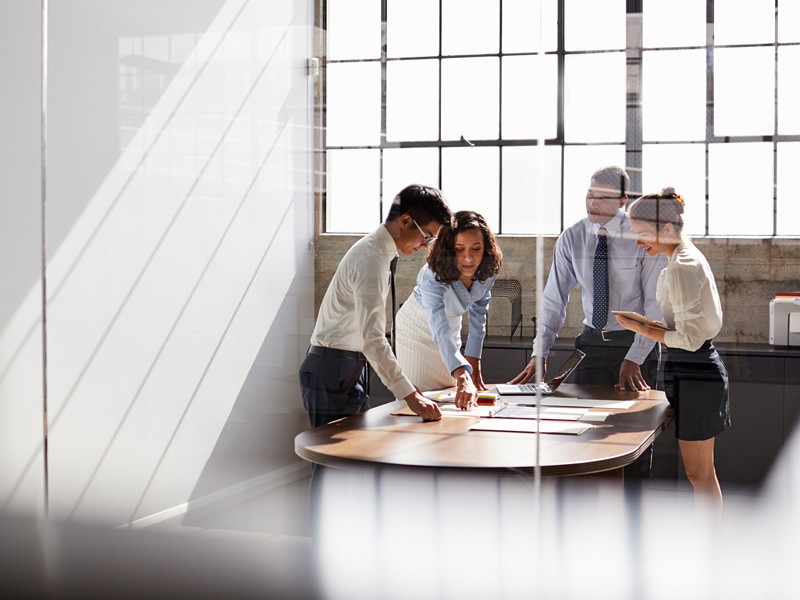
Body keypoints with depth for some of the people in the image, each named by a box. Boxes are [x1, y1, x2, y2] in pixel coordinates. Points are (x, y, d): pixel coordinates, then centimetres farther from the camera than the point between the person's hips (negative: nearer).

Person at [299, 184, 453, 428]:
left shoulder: (374, 248, 12)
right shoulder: (372, 260, -20)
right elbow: (373, 339, -30)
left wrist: (404, 386, 16)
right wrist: (410, 395, -34)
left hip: (349, 369, 10)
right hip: (333, 371, -10)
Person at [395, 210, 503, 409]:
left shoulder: (488, 270, -22)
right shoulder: (433, 277, -39)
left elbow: (478, 315, -10)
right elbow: (440, 330, -51)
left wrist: (473, 365, -16)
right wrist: (463, 378, -63)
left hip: (452, 323, 5)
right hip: (417, 327, -5)